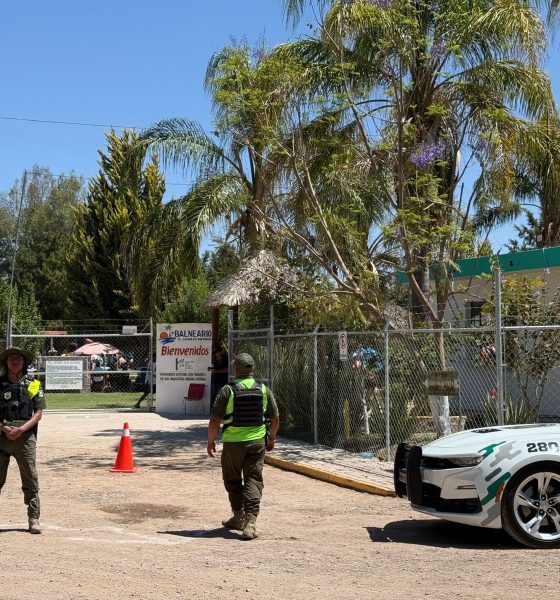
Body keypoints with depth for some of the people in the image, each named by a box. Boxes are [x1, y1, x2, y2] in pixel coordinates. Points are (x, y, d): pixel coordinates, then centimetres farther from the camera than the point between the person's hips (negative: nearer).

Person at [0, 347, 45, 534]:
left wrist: (20, 429, -11)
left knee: (31, 479, 0)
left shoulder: (33, 385, 5)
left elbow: (38, 413, 1)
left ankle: (34, 518, 5)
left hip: (26, 436, 0)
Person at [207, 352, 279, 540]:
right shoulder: (264, 390, 3)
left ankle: (239, 517, 26)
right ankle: (250, 521, -11)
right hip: (257, 442, 2)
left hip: (233, 442, -2)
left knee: (232, 480, 16)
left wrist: (210, 441, 7)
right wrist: (271, 437, 25)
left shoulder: (227, 390, -7)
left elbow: (215, 421, -7)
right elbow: (275, 418, 9)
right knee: (253, 480, 2)